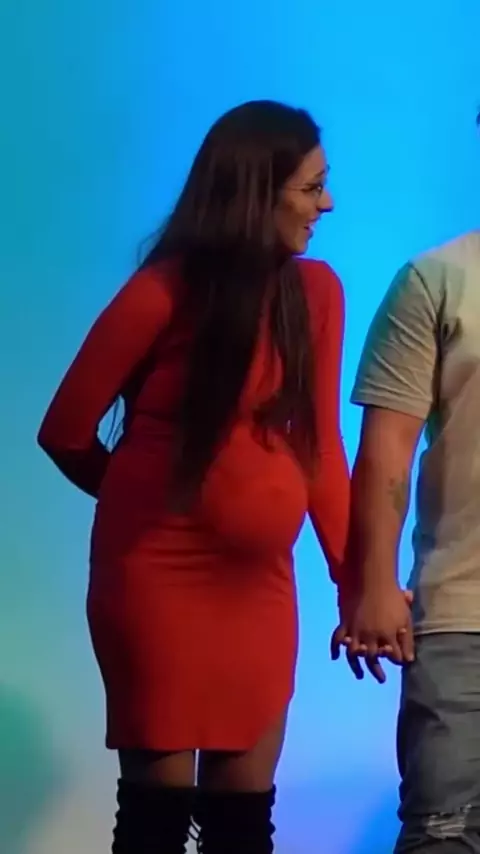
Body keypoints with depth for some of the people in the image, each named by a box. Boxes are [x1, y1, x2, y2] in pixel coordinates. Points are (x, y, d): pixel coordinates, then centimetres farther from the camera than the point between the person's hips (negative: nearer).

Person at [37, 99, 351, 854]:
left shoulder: (317, 292, 1)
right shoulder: (164, 293, -12)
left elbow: (321, 448, 3)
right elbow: (66, 433, -3)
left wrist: (355, 578, -4)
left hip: (261, 581, 4)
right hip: (159, 575, -4)